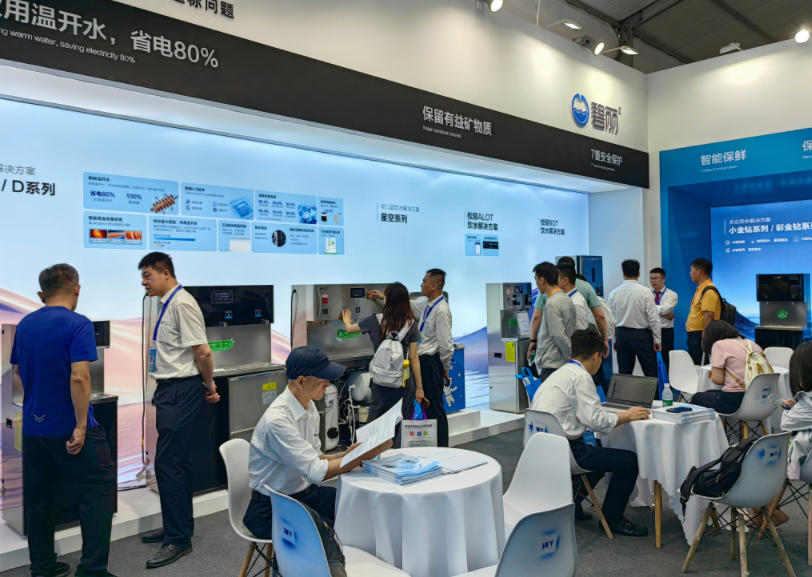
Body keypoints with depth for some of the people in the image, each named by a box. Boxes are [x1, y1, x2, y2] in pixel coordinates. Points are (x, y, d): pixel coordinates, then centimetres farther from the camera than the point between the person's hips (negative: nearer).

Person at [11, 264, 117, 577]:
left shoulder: (24, 325, 7)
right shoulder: (78, 324, -15)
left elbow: (17, 373, 18)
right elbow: (79, 378, -23)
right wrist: (81, 425, -19)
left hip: (33, 427, 7)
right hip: (69, 428, -7)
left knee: (38, 498, 15)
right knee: (98, 492, 0)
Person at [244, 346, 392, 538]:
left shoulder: (309, 406, 0)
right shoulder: (277, 419, -27)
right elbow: (316, 472, -27)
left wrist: (344, 455, -9)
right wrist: (362, 456, -23)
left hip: (305, 493, 8)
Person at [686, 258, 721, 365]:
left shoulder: (709, 291, -16)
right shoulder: (701, 288, 15)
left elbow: (708, 316, -22)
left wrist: (703, 339, -25)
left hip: (700, 336, -10)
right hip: (694, 335, 10)